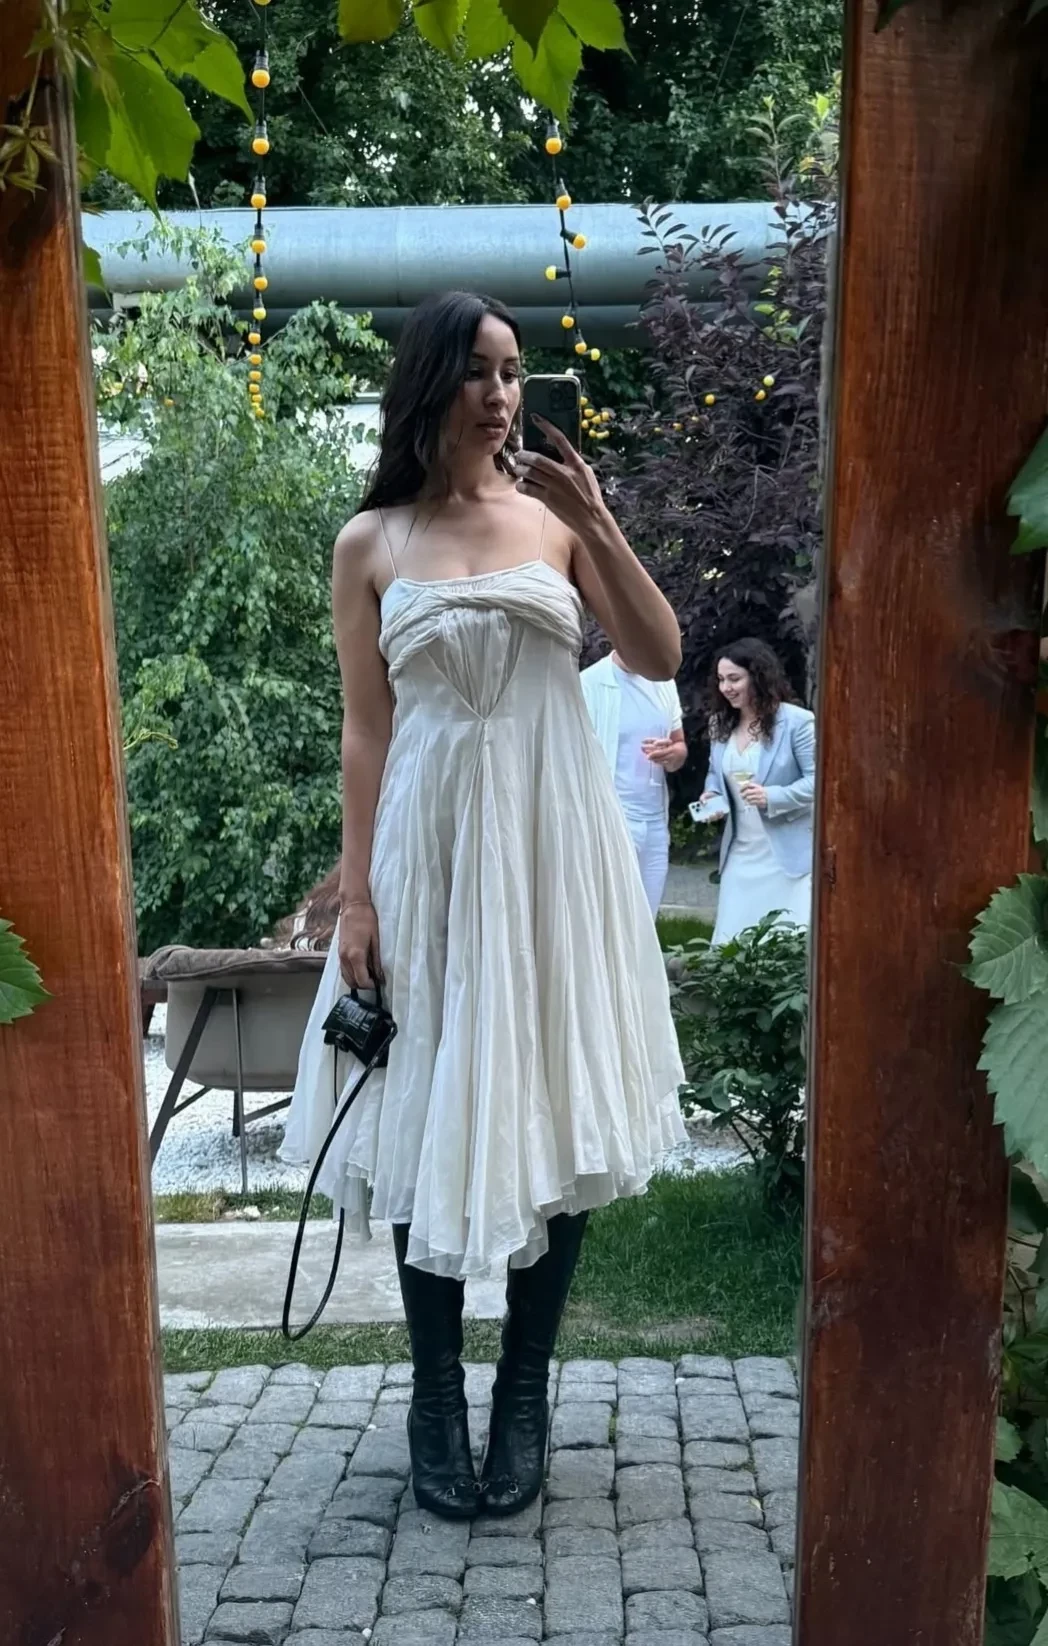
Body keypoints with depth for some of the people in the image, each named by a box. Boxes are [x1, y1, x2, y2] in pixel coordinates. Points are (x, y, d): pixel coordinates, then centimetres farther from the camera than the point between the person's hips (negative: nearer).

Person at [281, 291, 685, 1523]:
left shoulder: (554, 514, 6)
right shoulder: (371, 542, 4)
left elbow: (660, 659, 1)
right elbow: (364, 729, 2)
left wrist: (599, 522, -9)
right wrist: (356, 891, -4)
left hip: (553, 843, 1)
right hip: (430, 848, 0)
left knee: (550, 1109, 4)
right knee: (432, 1117, 4)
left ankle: (524, 1393, 21)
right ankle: (435, 1395, 21)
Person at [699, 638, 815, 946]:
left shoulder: (797, 721, -12)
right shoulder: (721, 724, 9)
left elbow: (819, 779, -14)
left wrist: (772, 797, -26)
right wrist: (712, 794, -1)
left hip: (788, 855, -6)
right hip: (740, 853, 6)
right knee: (729, 941, 7)